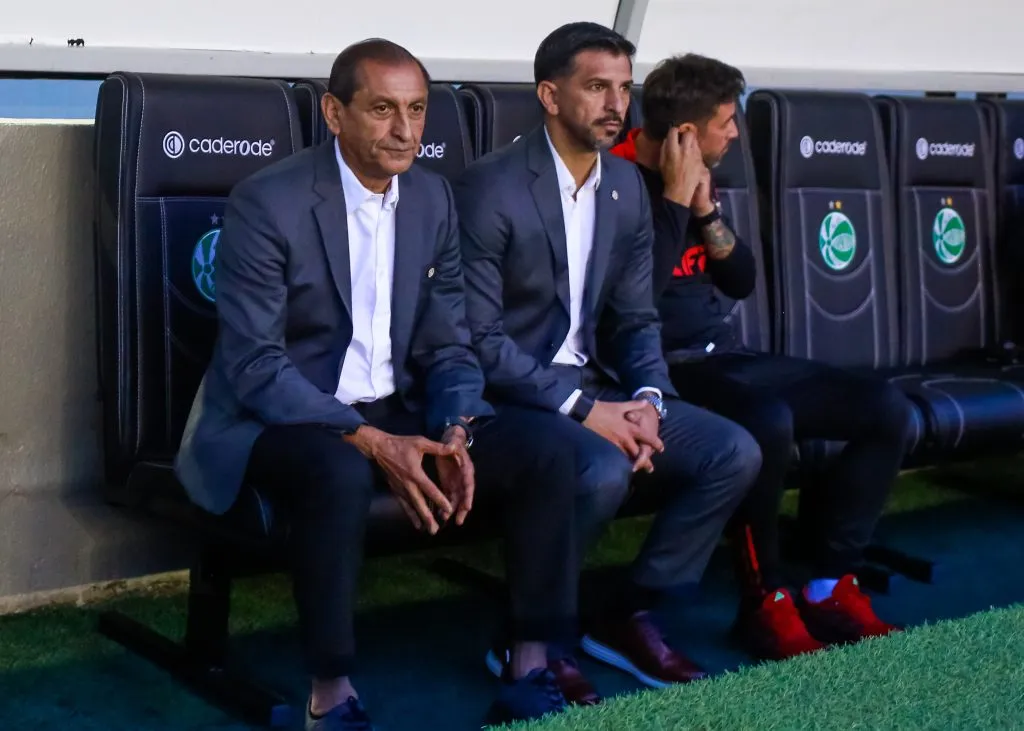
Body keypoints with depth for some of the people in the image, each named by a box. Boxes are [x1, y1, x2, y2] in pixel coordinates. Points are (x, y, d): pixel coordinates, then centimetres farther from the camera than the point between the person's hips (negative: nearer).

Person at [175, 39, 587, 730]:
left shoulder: (434, 197, 4)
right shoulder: (267, 204, -15)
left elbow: (448, 345, 6)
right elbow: (254, 365, -19)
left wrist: (454, 433, -15)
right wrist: (371, 443, -28)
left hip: (393, 410, 6)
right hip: (275, 417, -6)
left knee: (543, 443, -14)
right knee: (340, 472, -39)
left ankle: (531, 672, -7)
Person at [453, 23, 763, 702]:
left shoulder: (627, 183, 7)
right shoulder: (489, 187, -15)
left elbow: (636, 316, 10)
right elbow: (478, 340, -19)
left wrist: (646, 400, -10)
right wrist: (582, 411, -23)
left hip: (594, 383, 7)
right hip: (509, 393, -7)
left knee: (735, 453, -8)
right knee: (604, 471, -34)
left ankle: (631, 613, 5)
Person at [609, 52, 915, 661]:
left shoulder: (697, 179, 14)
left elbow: (741, 282, 14)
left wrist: (706, 207, -2)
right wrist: (676, 199, -17)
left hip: (726, 357, 8)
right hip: (666, 371, -8)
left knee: (886, 408, -7)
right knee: (768, 422, -39)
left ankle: (831, 586, -3)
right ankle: (765, 598, -17)